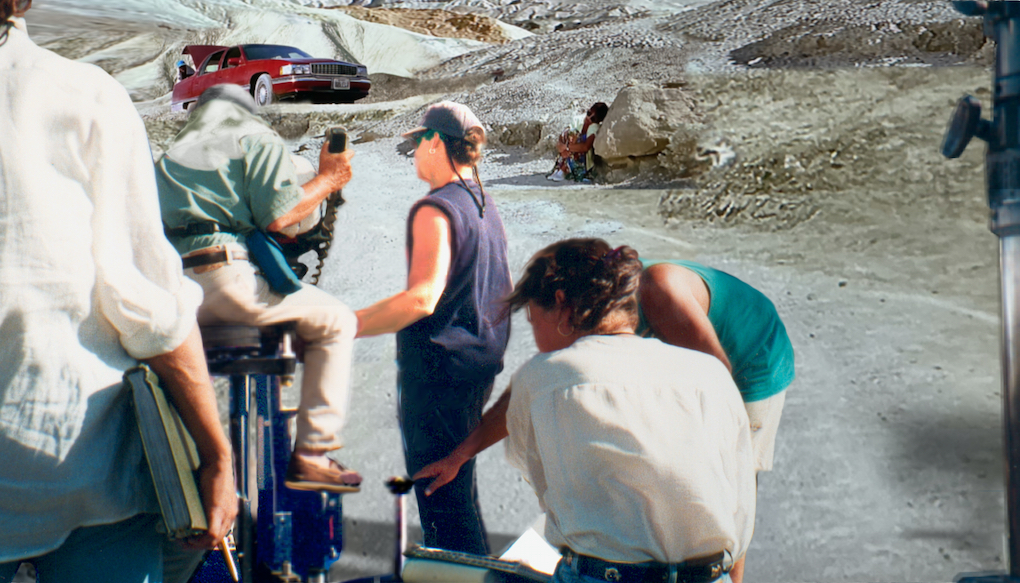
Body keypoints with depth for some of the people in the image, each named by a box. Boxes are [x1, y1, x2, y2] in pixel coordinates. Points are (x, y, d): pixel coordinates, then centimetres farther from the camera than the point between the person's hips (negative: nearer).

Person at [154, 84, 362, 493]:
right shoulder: (258, 138, 12)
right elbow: (279, 216, -3)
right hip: (225, 273, -6)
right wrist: (328, 179, 12)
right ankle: (312, 455, -1)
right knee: (336, 322, 7)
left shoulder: (174, 150, 29)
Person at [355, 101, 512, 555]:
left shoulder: (436, 210, -17)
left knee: (442, 494, -3)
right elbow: (504, 293, 20)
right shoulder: (485, 206, 13)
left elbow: (421, 299, -27)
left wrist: (345, 328, -26)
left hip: (438, 367, -10)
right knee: (457, 489, 20)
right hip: (480, 364, 10)